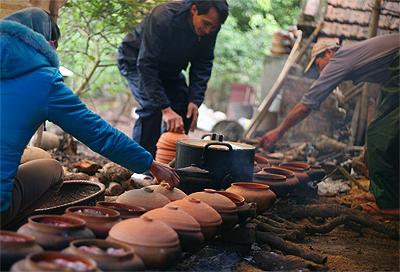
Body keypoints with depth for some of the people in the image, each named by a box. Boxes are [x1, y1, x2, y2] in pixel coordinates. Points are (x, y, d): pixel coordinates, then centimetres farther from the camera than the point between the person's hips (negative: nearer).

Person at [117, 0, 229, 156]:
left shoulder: (210, 29, -21)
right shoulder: (163, 19, -39)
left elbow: (203, 64, -10)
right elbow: (146, 65, -39)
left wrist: (195, 100, -23)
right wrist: (165, 108, -43)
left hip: (169, 67, 6)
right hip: (136, 61, -6)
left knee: (185, 109, -5)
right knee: (152, 106, -25)